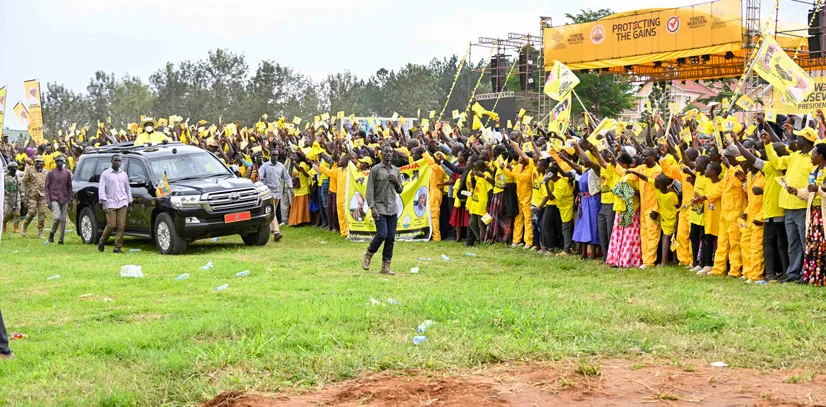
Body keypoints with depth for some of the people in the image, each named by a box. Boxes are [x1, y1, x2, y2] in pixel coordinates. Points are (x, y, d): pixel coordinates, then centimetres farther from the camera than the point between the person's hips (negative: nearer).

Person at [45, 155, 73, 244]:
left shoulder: (67, 173, 9)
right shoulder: (51, 173, 2)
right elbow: (47, 187, 3)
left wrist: (70, 199, 8)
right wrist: (48, 200, -5)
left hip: (64, 200, 3)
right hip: (54, 199, -3)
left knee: (63, 220, 3)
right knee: (57, 217, -18)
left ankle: (61, 239, 10)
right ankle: (51, 233, 5)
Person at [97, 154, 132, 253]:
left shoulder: (124, 174, 16)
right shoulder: (105, 174, 3)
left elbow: (128, 189, 21)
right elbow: (101, 189, -3)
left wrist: (130, 204, 18)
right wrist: (103, 202, -14)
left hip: (122, 203, 4)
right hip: (110, 203, -4)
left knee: (121, 226, -5)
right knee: (111, 225, -9)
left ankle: (118, 247, 0)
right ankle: (102, 241, 16)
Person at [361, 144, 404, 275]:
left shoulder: (396, 170, 14)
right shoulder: (375, 169, -2)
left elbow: (400, 190, 20)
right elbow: (370, 189, -6)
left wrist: (396, 182, -1)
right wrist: (372, 207, -15)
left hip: (393, 209, 5)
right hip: (380, 207, -5)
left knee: (391, 237, 2)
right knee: (382, 234, -15)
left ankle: (386, 266, 7)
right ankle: (368, 255, 10)